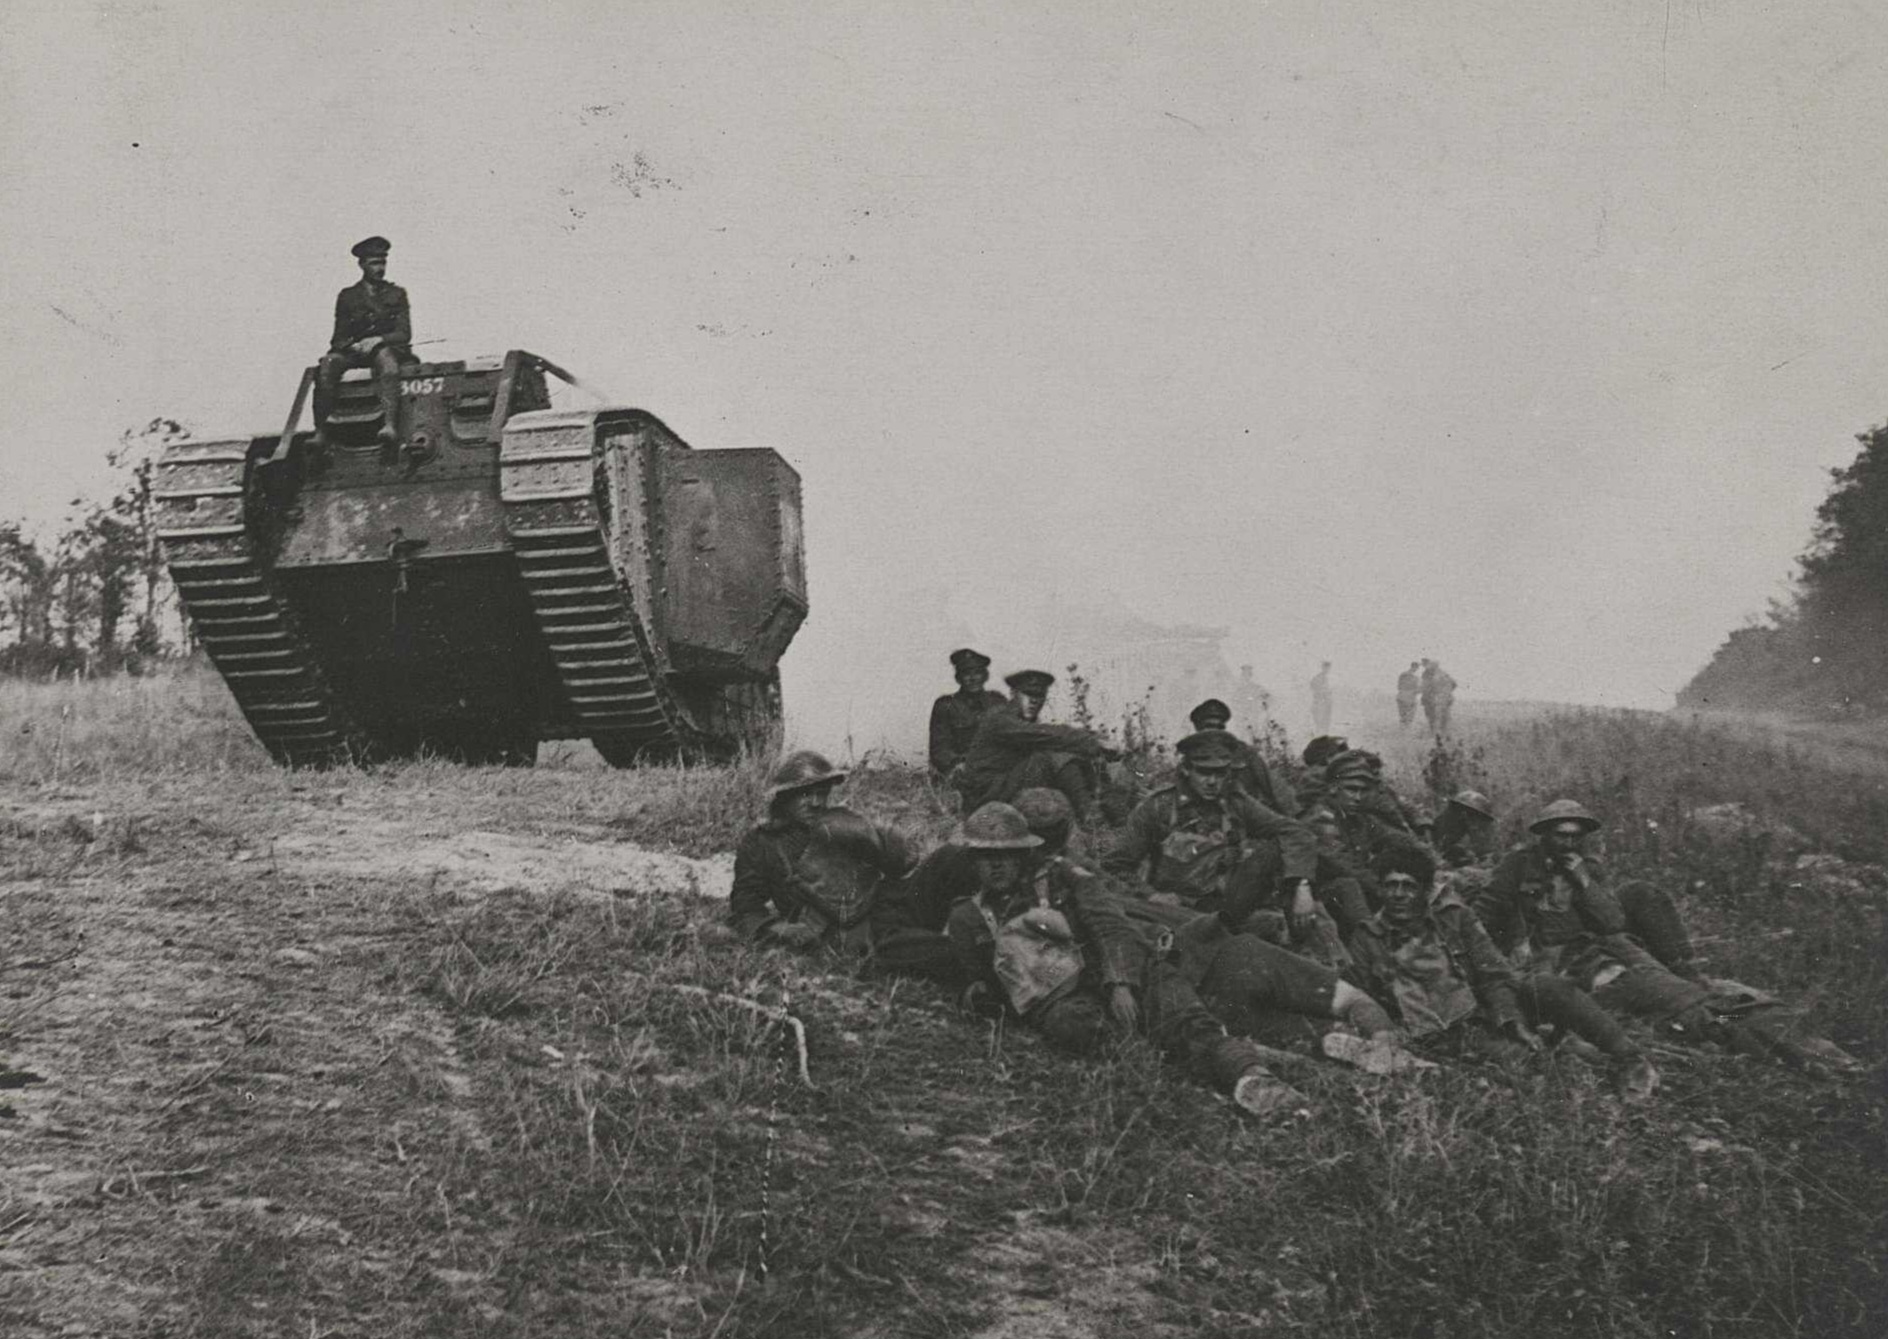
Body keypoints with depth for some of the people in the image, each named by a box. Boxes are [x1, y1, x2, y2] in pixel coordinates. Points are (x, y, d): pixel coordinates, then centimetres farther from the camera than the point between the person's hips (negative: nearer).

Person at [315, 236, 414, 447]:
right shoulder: (347, 296, 15)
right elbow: (339, 338, 10)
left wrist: (378, 340, -15)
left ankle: (389, 425, -55)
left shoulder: (397, 294, 14)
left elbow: (404, 334, 3)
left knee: (386, 357, -39)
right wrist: (354, 345, -13)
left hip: (386, 348, -2)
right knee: (329, 362, -31)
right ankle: (320, 431, -36)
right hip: (354, 352, 2)